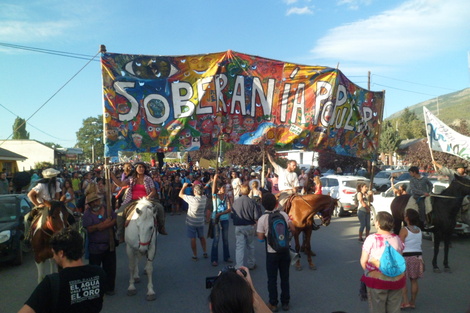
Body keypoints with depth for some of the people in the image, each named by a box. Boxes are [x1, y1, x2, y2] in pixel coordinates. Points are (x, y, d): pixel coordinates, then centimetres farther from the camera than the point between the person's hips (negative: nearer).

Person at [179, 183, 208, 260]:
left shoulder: (192, 199, -23)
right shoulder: (204, 198, -8)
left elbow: (180, 194, -10)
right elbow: (201, 193, 17)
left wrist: (184, 186, 4)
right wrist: (197, 186, 12)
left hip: (191, 222, -5)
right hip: (201, 222, 5)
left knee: (193, 239, 6)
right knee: (202, 237, 21)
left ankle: (195, 256, 13)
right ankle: (205, 253, 28)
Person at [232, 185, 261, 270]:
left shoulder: (236, 202, -8)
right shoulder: (252, 202, -13)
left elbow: (232, 215, 0)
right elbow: (256, 216, -13)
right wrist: (254, 222, 8)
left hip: (238, 227, 0)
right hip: (249, 227, 0)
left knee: (239, 247, 4)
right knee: (250, 246, 18)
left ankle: (239, 266, 3)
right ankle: (251, 264, 31)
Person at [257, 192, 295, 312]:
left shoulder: (262, 218, -13)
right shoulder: (283, 214, -6)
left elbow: (261, 237, -10)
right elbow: (293, 229, 0)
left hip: (272, 253, -3)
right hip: (285, 251, 3)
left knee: (272, 279, 11)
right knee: (285, 278, 15)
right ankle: (285, 302, 26)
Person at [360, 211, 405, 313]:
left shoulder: (371, 239, -14)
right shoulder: (397, 239, 0)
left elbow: (363, 261, -10)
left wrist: (368, 271, 8)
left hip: (377, 279, -4)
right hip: (397, 280, 4)